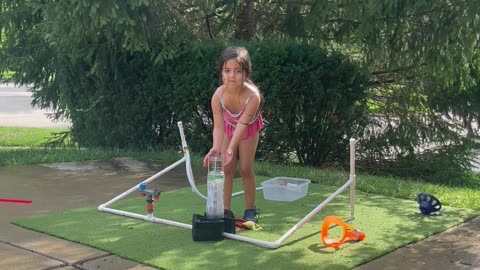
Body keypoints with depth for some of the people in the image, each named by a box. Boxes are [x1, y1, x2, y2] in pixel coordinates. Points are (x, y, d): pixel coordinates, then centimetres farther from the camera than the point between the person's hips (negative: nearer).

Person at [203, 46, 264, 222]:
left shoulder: (253, 96, -41)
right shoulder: (218, 96, -35)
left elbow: (242, 124, -42)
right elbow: (218, 126, -36)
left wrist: (231, 149, -52)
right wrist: (216, 148, -53)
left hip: (249, 128, -2)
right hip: (229, 127, 2)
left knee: (246, 169, -1)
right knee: (226, 168, 0)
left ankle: (250, 209, 15)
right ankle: (226, 209, 6)